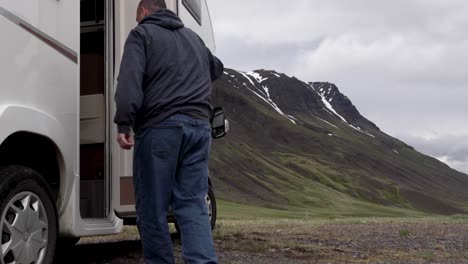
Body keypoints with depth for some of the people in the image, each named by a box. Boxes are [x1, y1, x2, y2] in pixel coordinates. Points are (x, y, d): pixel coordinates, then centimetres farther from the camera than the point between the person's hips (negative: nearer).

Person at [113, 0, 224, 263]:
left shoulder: (142, 33, 6)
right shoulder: (193, 37, 25)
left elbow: (130, 80, -12)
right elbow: (217, 68, 44)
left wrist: (124, 124, -19)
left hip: (160, 127, -5)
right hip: (199, 126, 6)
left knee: (153, 207, 2)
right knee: (193, 204, 4)